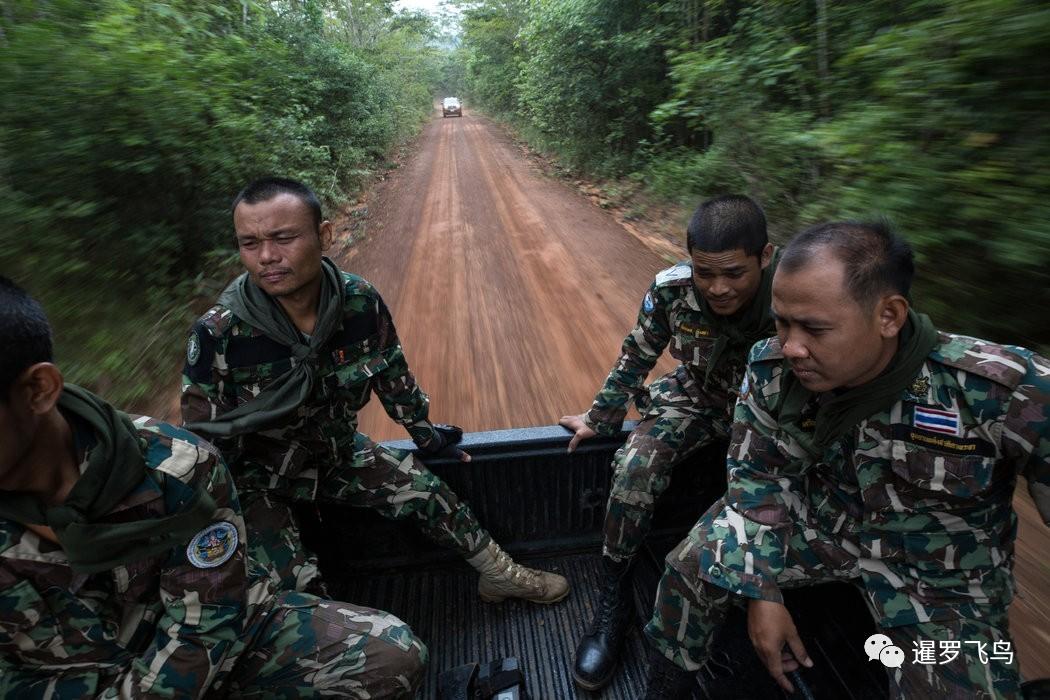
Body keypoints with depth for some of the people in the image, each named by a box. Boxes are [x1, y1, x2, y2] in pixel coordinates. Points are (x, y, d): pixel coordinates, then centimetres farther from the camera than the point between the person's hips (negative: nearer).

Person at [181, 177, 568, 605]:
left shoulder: (360, 301, -19)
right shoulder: (217, 333, -27)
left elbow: (393, 377, -1)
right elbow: (203, 440, -14)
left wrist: (427, 436, 10)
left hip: (337, 452, 3)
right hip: (258, 478, -3)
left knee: (429, 494, 1)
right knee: (292, 589, -18)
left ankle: (502, 577, 23)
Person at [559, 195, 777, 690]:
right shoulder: (671, 289, -23)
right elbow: (636, 357, -6)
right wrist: (598, 419, 2)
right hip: (696, 399, 1)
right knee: (635, 467, -23)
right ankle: (613, 598, -5)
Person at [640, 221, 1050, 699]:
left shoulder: (1003, 391, -30)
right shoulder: (772, 370, -21)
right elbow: (757, 473, -9)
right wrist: (762, 590, -11)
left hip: (939, 576, -1)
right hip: (814, 516, 2)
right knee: (695, 565, -13)